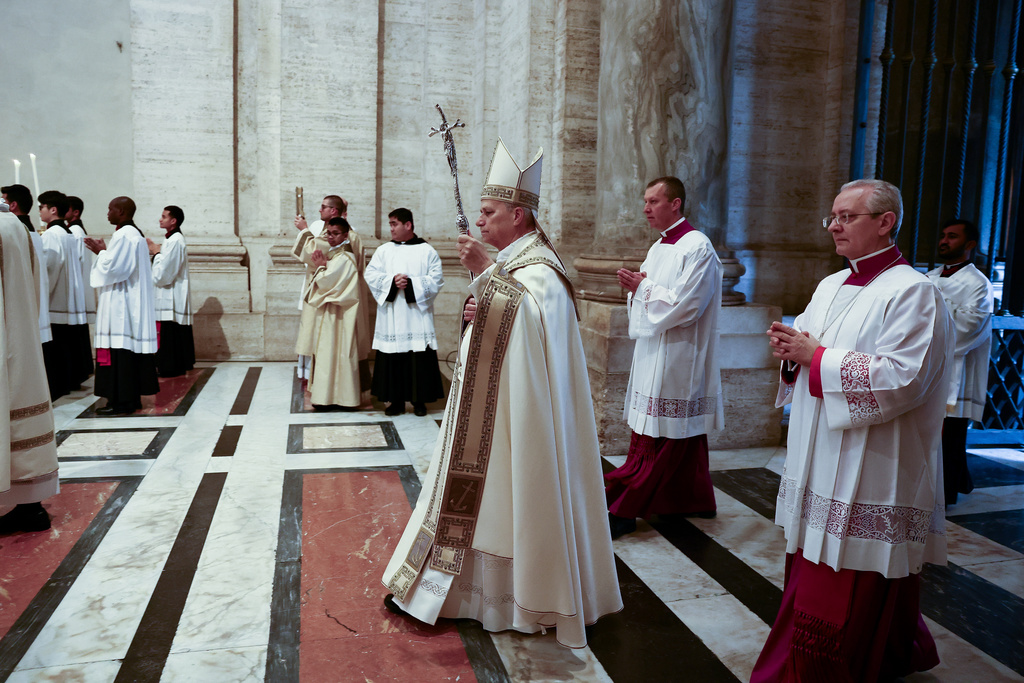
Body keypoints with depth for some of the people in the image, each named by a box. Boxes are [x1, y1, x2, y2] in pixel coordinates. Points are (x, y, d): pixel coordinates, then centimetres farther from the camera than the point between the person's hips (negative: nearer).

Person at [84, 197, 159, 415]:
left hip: (121, 304, -10)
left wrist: (100, 252, -2)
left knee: (120, 350, -8)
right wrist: (104, 252, 16)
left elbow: (112, 267, -18)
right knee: (131, 348, 11)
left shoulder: (123, 235, -14)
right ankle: (133, 397, 15)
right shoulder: (135, 233, 17)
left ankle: (122, 401, -6)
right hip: (132, 301, 10)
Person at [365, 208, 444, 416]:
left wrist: (411, 283, -13)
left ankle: (419, 400, 11)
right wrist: (392, 281, -14)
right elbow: (370, 275, 1)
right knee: (392, 359, 2)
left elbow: (436, 280, -4)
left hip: (417, 315, -2)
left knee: (419, 359, -1)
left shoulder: (427, 251, 4)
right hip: (391, 318, 2)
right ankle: (395, 400, 12)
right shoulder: (384, 250, 11)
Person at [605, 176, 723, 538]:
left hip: (675, 358, -9)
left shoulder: (698, 247, -12)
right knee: (684, 437, 16)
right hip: (653, 353, 9)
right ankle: (698, 501, 28)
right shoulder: (659, 248, 15)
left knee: (654, 442, -3)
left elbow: (684, 305, -21)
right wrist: (634, 286, -1)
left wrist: (642, 286, -12)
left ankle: (624, 510, 2)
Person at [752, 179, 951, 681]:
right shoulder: (831, 286, 12)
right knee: (813, 578, 17)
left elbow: (900, 380, -22)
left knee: (850, 596, 0)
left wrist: (817, 356, -18)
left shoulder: (912, 292, -13)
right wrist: (791, 350, -3)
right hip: (821, 466, 8)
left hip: (871, 472, -8)